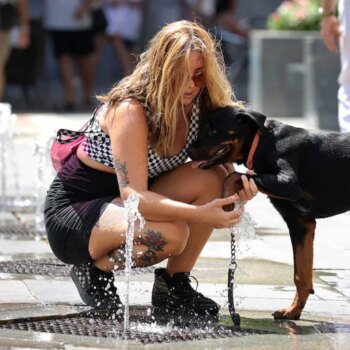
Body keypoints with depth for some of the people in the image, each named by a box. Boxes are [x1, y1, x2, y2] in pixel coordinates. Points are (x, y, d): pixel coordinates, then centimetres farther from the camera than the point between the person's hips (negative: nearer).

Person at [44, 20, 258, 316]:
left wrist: (238, 182, -30)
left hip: (121, 206, 7)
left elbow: (219, 165, -4)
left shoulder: (199, 106, -6)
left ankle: (174, 285, -5)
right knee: (170, 233, -34)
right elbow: (133, 195, -33)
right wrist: (200, 214, -45)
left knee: (211, 180, -18)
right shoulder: (130, 110, -26)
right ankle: (93, 269, -6)